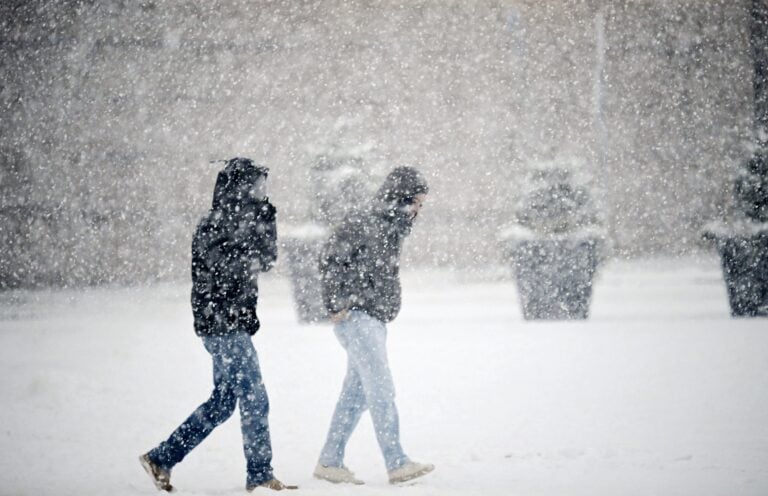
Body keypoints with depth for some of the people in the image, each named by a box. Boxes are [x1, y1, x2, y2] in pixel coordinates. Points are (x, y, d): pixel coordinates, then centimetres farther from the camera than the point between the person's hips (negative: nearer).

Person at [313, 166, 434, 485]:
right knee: (382, 389, -14)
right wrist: (336, 306, -17)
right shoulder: (362, 224, -12)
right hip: (357, 318, -9)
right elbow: (330, 259, -17)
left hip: (375, 322, 9)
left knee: (356, 394, 9)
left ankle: (330, 461, 14)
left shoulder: (393, 229, 16)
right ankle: (397, 464, -18)